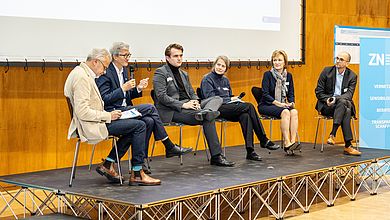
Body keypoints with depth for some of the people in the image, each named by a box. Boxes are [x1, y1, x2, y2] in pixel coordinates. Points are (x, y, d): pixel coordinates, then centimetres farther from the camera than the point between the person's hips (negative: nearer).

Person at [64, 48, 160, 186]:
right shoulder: (82, 77, -19)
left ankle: (108, 164, 13)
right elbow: (83, 112, -25)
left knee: (134, 127, 16)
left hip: (92, 123, 11)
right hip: (91, 127, -11)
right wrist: (108, 116, -16)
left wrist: (107, 115, 10)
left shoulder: (81, 72, 14)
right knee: (139, 125, -9)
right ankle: (137, 174, -4)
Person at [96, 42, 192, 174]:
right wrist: (123, 89, -21)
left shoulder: (123, 70, 17)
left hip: (124, 110, 9)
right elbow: (104, 99, -17)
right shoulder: (106, 73, -11)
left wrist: (138, 89, 2)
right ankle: (169, 147, -9)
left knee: (149, 121, -18)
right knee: (150, 108, -19)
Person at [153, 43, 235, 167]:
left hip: (187, 105, 8)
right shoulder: (160, 73, -1)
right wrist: (183, 105, -20)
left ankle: (205, 112, -45)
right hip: (171, 111, -8)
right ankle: (216, 156, -23)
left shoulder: (184, 74, 25)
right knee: (208, 119, -26)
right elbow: (161, 97, -13)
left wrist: (195, 102, -3)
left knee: (217, 99, -11)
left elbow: (192, 93, 23)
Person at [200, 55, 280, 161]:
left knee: (245, 116, -28)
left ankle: (250, 151, -33)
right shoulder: (207, 79, -1)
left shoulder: (225, 80, 22)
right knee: (249, 106, -23)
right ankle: (264, 140, -18)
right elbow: (211, 99, -11)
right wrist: (230, 99, -8)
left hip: (229, 106, 7)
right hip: (216, 109, -7)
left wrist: (235, 99, 1)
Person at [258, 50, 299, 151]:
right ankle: (287, 143, -36)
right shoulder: (268, 74, -4)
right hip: (266, 106, -4)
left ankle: (293, 141, -34)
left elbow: (291, 94, 13)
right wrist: (278, 103, -21)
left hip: (283, 105, 4)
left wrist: (291, 103, -8)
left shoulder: (288, 76, 10)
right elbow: (265, 94, -11)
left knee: (294, 111, -28)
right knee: (285, 112, -33)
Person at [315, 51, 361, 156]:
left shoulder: (352, 76, 5)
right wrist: (327, 99, -17)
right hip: (327, 106, -2)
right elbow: (318, 91, 2)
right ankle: (348, 145, -40)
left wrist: (336, 99, -27)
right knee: (346, 111, -35)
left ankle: (332, 134, -38)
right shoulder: (327, 71, 3)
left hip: (343, 104, 2)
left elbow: (349, 94, -9)